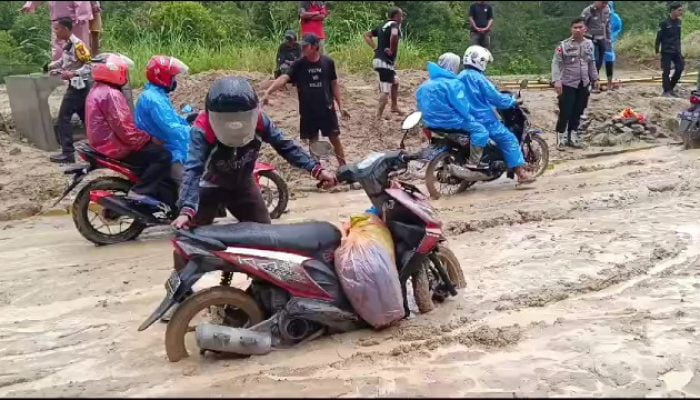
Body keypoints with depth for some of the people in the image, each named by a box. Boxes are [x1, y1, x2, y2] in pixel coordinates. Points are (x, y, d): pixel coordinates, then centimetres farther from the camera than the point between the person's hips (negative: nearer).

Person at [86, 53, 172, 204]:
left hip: (104, 143, 11)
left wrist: (145, 138, 13)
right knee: (163, 155, -16)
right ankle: (140, 191, -17)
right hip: (115, 148, -11)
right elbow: (125, 129, -26)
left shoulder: (97, 90, 15)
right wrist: (149, 138, -15)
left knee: (152, 149, 24)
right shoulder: (111, 94, -20)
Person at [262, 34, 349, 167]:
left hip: (327, 108, 0)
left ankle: (343, 166, 17)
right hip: (307, 110, 0)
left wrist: (340, 105, 4)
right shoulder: (299, 64, -6)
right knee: (313, 141, 10)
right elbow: (284, 78, -19)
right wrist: (268, 92, -33)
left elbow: (334, 84, 5)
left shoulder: (328, 62, -3)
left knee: (335, 138, 4)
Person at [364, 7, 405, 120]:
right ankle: (378, 117, -10)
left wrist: (376, 48, 11)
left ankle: (394, 107, 40)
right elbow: (394, 36, -32)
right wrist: (392, 50, -18)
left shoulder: (382, 26, 16)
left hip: (379, 59, 10)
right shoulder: (394, 24, -8)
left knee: (395, 82, 28)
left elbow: (367, 36, 20)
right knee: (385, 91, -8)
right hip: (385, 62, -10)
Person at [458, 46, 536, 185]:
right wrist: (513, 101, 1)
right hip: (482, 119, -9)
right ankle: (521, 173, -11)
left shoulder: (460, 77, 10)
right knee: (508, 138, -5)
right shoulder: (478, 78, -14)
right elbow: (495, 98, -15)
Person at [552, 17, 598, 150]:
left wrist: (594, 79, 19)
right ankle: (561, 137, 8)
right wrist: (557, 80, -25)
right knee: (565, 112, -5)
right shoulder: (564, 45, -10)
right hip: (568, 84, -5)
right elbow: (556, 63, -14)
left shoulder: (589, 44, 7)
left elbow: (592, 63, 17)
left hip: (583, 84, 5)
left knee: (578, 112, 10)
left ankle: (572, 136, 21)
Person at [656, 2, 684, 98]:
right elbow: (659, 37, -10)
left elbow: (678, 37, 15)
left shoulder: (678, 22, 7)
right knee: (667, 71, -2)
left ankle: (671, 88, 19)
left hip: (676, 51, 6)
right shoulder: (664, 23, -12)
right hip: (666, 51, -6)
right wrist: (657, 50, -11)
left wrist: (679, 49, 15)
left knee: (679, 68, 4)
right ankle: (666, 92, 5)